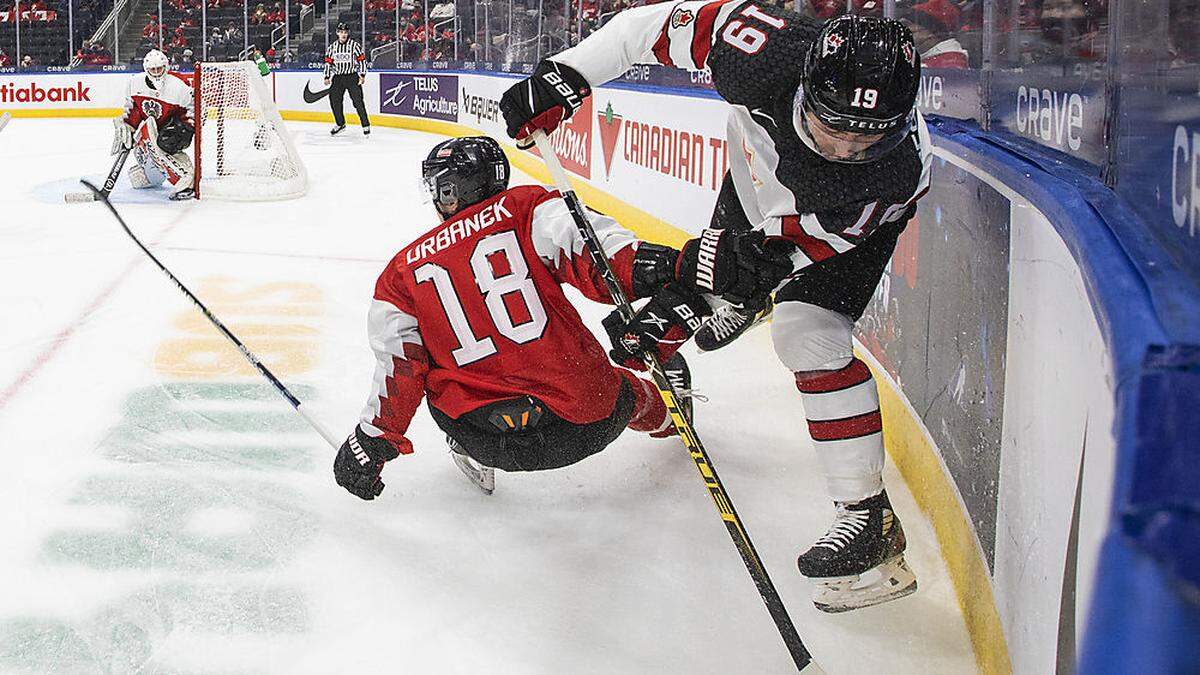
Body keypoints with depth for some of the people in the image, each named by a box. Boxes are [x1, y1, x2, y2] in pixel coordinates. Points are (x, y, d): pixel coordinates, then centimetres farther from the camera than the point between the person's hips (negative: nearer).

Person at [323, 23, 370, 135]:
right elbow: (328, 62, 14)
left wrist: (362, 75, -10)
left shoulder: (355, 45, -4)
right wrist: (327, 77, 8)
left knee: (358, 101, -11)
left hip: (352, 76, -4)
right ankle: (340, 124, 18)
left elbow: (362, 60, -3)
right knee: (334, 100, 1)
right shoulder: (332, 47, 8)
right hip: (337, 77, 4)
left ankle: (366, 125, -5)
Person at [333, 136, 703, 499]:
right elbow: (588, 246, -15)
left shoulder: (404, 269, 10)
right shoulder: (526, 208, 5)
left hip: (489, 443, 1)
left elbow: (398, 369, 6)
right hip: (590, 421, 0)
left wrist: (370, 443, 16)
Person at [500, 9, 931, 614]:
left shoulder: (902, 168, -44)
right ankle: (736, 311, 69)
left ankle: (868, 516, -15)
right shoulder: (767, 52, -42)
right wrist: (564, 74, -28)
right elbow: (661, 22, -27)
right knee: (720, 269, 28)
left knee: (809, 337, -23)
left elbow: (798, 244, -34)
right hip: (758, 176, 4)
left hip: (844, 221, -4)